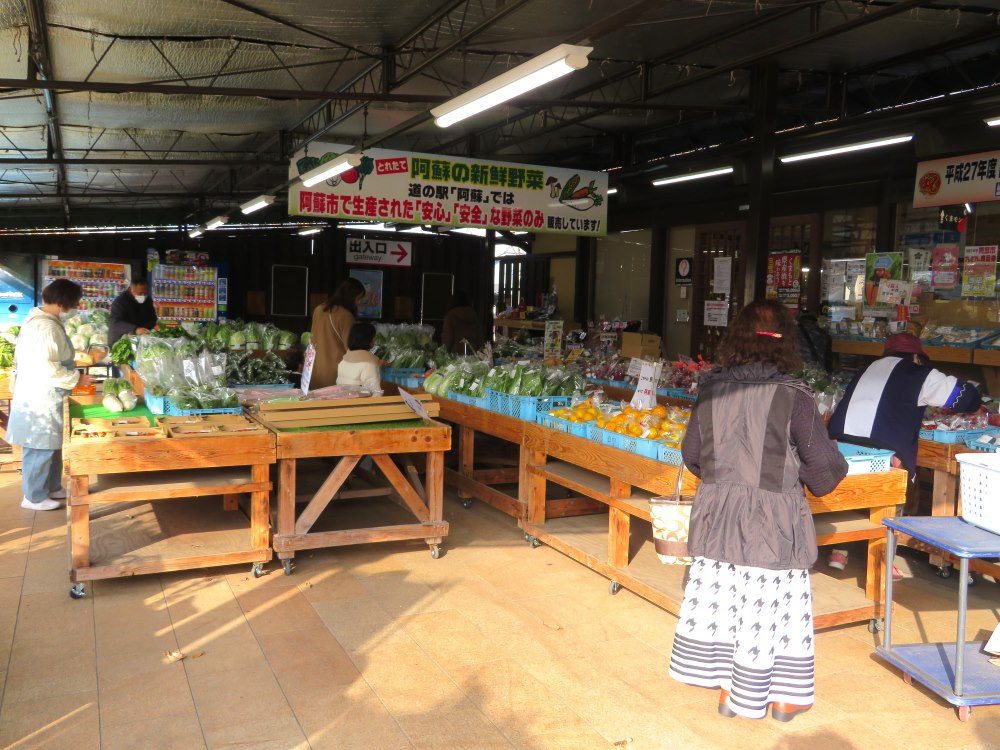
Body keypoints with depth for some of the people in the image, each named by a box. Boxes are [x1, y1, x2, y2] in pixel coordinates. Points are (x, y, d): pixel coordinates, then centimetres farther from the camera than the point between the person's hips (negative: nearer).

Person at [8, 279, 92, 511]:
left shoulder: (37, 318, 10)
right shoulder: (47, 327, -23)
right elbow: (47, 368, -27)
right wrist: (76, 379, -15)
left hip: (37, 393, 10)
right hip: (40, 397, -10)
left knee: (50, 445, 19)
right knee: (41, 447, 1)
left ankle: (51, 488, 31)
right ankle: (34, 497, 13)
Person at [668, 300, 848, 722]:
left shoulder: (711, 388, -2)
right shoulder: (793, 396, -14)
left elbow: (692, 453, 8)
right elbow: (823, 466, -8)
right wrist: (833, 470, 15)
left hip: (717, 514, 4)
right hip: (773, 521, -4)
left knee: (717, 597, 14)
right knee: (771, 606, 7)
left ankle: (727, 689, 27)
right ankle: (783, 698, 22)